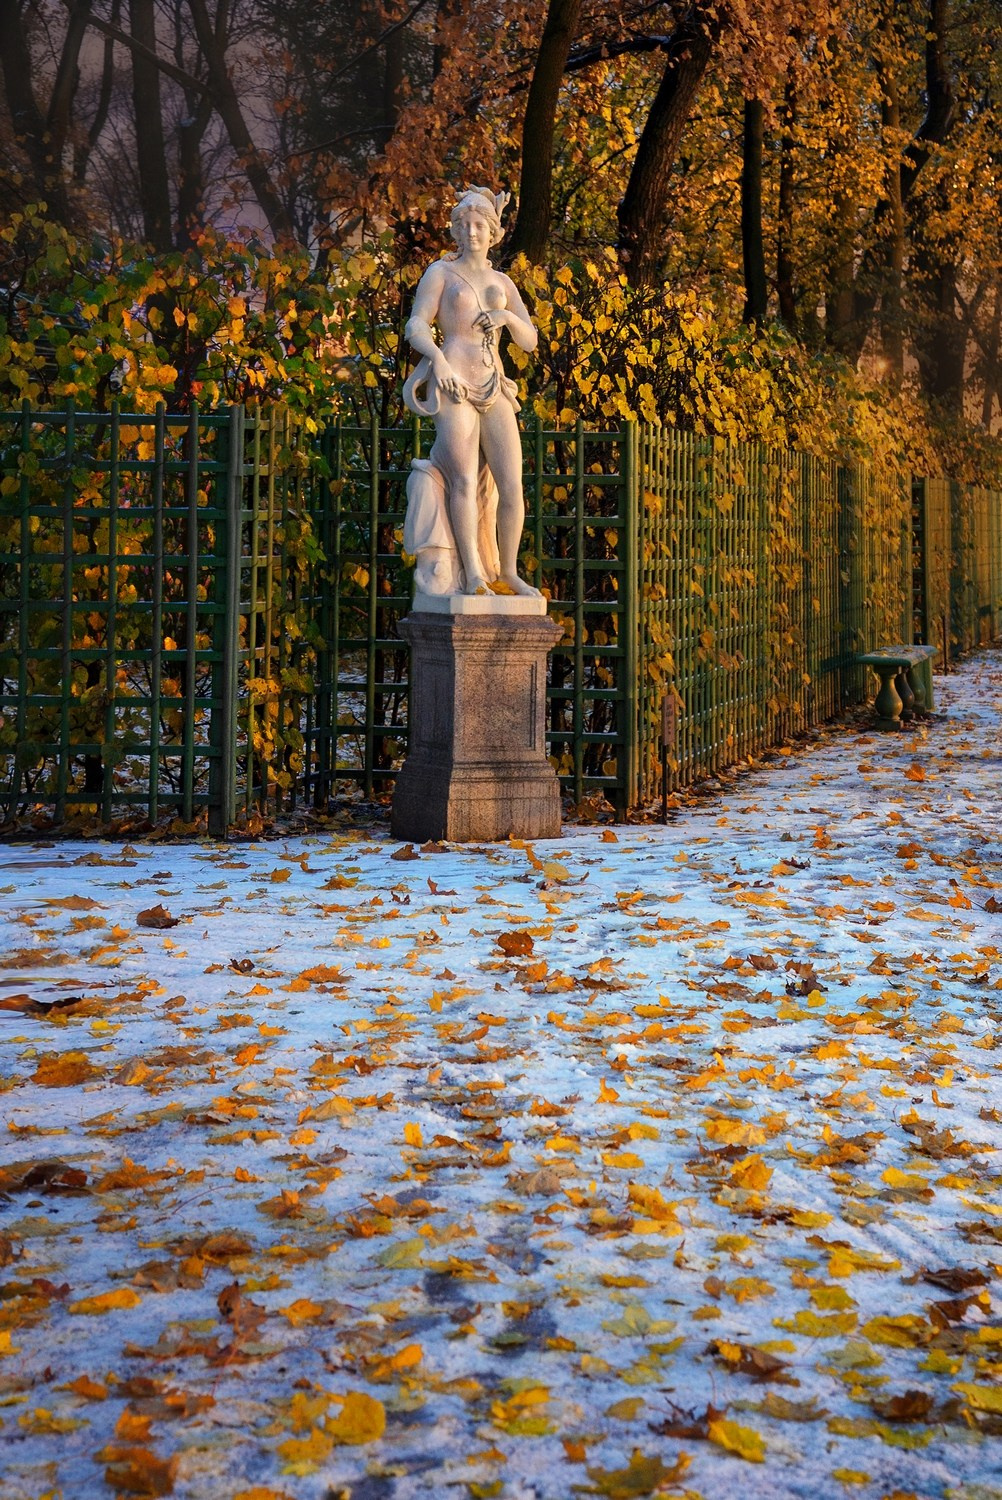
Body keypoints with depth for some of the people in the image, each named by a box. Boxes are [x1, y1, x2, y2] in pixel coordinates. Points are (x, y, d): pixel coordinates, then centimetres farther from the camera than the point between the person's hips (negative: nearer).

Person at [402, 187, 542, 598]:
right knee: (465, 479, -14)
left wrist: (507, 317, -4)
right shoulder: (440, 272, 9)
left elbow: (529, 341, 16)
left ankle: (508, 572, 6)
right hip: (453, 386, -4)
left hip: (494, 390, 4)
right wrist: (438, 358, -20)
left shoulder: (503, 282, 20)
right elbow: (416, 326, -2)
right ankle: (472, 576, -14)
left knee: (511, 485, -5)